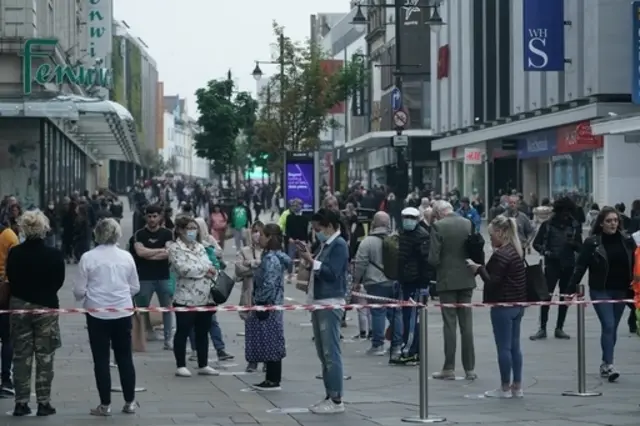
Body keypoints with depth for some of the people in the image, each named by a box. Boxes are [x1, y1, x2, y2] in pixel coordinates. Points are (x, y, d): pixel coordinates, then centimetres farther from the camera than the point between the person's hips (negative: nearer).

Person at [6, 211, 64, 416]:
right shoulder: (54, 254, -13)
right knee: (44, 356, 6)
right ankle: (44, 403, 5)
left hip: (19, 306, 2)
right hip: (46, 307, -2)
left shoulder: (14, 253, -9)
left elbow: (10, 279, 3)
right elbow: (59, 281, -1)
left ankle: (21, 403, 10)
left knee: (21, 356, 10)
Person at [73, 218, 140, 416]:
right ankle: (130, 402, 17)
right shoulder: (126, 256, 0)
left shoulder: (88, 257, -8)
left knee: (101, 359, 5)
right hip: (123, 312, 2)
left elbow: (79, 290, -5)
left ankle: (105, 405, 7)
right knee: (125, 358, 13)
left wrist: (83, 296, 17)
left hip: (97, 314, -2)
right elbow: (135, 287, 8)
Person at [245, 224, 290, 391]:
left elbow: (268, 285, -23)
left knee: (270, 344, -4)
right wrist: (258, 304, 19)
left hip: (268, 307, -10)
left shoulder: (271, 259, -17)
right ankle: (271, 379, 17)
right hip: (270, 307, 10)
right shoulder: (272, 256, 14)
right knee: (270, 344, 12)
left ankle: (273, 381, 1)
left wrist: (262, 305, -18)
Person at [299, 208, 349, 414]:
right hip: (319, 303, 10)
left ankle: (336, 400, -8)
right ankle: (329, 396, 17)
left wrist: (312, 261, -17)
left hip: (330, 304, -10)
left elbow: (332, 273, -19)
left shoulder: (339, 245, -10)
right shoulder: (325, 244, 17)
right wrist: (308, 258, 6)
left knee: (331, 353, -9)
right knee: (323, 353, 12)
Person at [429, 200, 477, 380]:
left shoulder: (438, 226, -11)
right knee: (466, 324, 8)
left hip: (447, 280, -4)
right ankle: (469, 369, 9)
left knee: (449, 324, 1)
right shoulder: (468, 224, 2)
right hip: (466, 279, 4)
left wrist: (436, 266, 6)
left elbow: (433, 258, -14)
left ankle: (449, 369, 4)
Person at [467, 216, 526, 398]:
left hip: (503, 305, -9)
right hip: (517, 304, 9)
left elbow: (493, 281, -20)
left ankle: (505, 388, 3)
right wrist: (482, 268, 12)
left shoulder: (501, 254, -17)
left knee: (504, 347, -2)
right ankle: (517, 387, 15)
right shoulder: (516, 251, 12)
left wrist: (479, 269, -8)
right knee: (514, 346, 12)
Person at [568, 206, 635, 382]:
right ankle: (608, 365, -12)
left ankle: (605, 363, 19)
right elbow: (580, 266, -6)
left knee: (612, 328, 9)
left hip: (620, 291, 3)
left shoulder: (627, 240, 1)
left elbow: (634, 265, 3)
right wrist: (572, 288, -13)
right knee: (608, 326, -12)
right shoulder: (592, 242, -6)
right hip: (600, 291, -3)